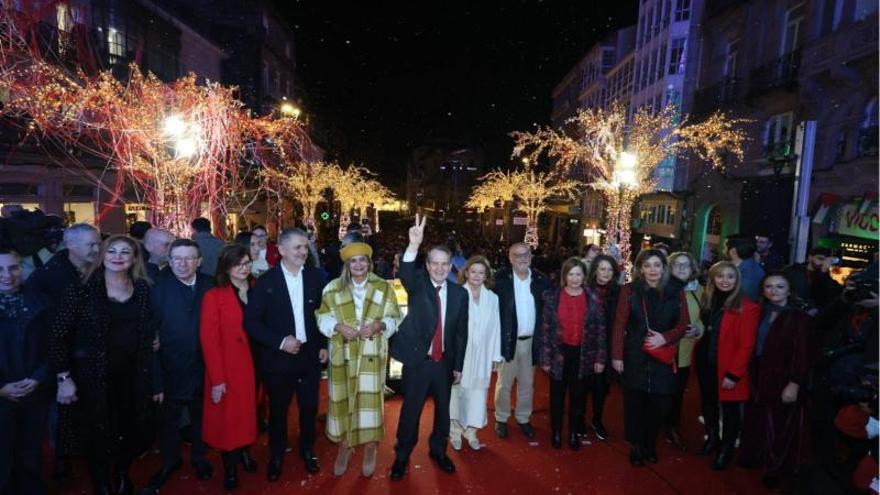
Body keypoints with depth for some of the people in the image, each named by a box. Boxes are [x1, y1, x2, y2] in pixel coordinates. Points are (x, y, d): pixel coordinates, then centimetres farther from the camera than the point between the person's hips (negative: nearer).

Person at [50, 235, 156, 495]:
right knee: (97, 433, 11)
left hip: (133, 375, 3)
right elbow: (58, 334, -9)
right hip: (94, 376, -3)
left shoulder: (142, 289, 1)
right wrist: (64, 377, -12)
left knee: (129, 430, 15)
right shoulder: (82, 290, -9)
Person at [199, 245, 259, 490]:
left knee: (248, 411, 17)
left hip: (252, 365, 4)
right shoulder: (214, 297, -12)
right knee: (227, 416, 9)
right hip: (228, 369, -4)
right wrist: (216, 379, -16)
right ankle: (229, 467, 28)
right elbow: (209, 340, -13)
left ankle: (245, 452, 38)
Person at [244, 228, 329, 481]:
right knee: (278, 410, 15)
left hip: (310, 355, 2)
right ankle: (276, 456, 38)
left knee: (309, 408, 15)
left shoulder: (317, 277, -2)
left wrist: (325, 345, 1)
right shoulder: (266, 281, -10)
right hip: (278, 358, -2)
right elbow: (251, 321, -10)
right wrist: (280, 342, -18)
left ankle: (308, 450, 39)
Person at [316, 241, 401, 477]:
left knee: (369, 398, 0)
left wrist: (378, 325, -16)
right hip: (342, 354, 1)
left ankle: (370, 449, 20)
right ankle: (344, 447, 28)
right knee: (342, 399, 8)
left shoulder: (384, 288, 1)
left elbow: (394, 319, 3)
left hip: (371, 354, -1)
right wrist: (339, 327, -15)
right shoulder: (333, 288, 2)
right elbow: (322, 317, 3)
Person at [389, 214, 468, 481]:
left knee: (443, 409, 18)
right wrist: (413, 245, -51)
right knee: (410, 410, 9)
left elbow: (461, 332, 3)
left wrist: (458, 366, 5)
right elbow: (405, 274, -33)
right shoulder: (418, 284, -8)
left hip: (445, 361, 3)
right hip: (417, 360, -3)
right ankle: (402, 456, 30)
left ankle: (438, 450, 41)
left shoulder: (459, 293, -2)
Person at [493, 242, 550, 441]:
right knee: (504, 383, 12)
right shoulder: (501, 279, -11)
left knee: (527, 383, 17)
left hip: (531, 340, 3)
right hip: (508, 339, -3)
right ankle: (501, 419, 29)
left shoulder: (541, 280, -1)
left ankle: (523, 418, 34)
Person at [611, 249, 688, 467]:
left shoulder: (675, 292, 3)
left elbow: (683, 324, 6)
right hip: (635, 356, -1)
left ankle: (650, 444, 26)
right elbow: (620, 325, -3)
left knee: (660, 404, 3)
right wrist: (617, 355, -7)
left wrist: (665, 337, -13)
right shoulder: (630, 290, -3)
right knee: (635, 403, 6)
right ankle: (636, 446, 23)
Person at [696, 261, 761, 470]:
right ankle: (712, 438, 40)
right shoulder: (708, 300, 5)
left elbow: (747, 345, -16)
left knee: (730, 409, 10)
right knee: (708, 403, 19)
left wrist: (734, 374, -16)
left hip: (729, 369, -5)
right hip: (706, 364, 5)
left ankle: (726, 449, 28)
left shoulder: (747, 307, -14)